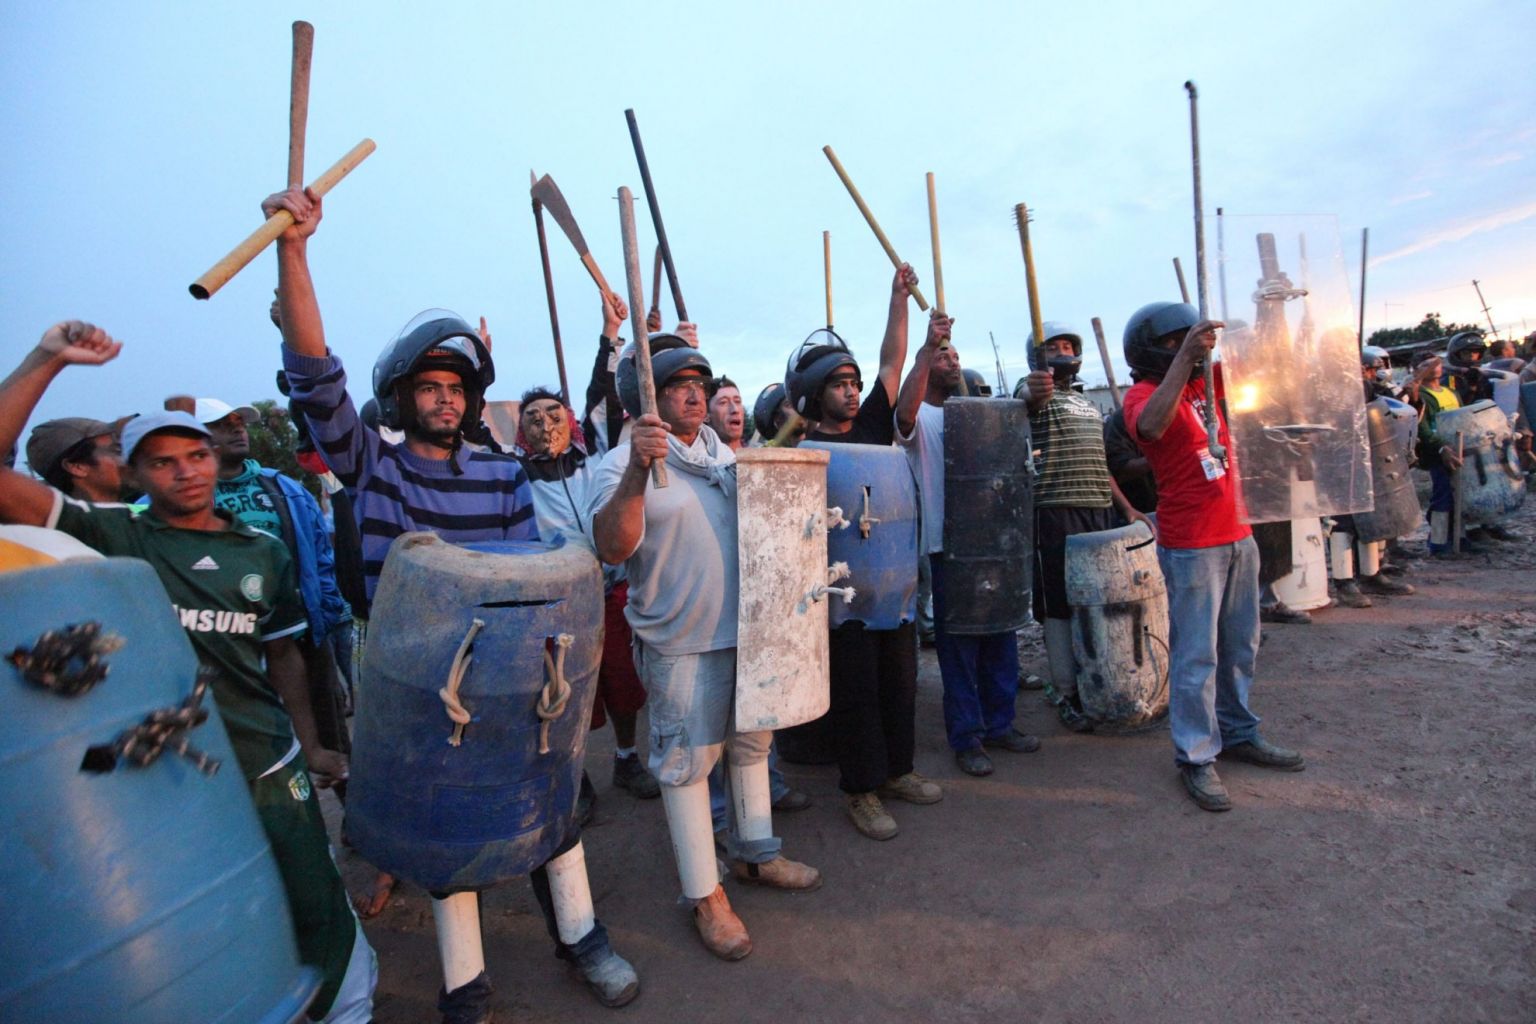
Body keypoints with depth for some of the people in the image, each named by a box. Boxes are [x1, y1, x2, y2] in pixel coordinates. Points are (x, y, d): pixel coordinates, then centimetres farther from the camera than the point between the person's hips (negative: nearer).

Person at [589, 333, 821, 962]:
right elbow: (613, 548, -27)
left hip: (748, 629, 7)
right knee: (687, 762, 5)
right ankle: (704, 894, 23)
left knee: (751, 743, 19)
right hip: (682, 643, -7)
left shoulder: (723, 454, 10)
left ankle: (754, 853, 40)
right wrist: (637, 469, -38)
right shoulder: (624, 464, -11)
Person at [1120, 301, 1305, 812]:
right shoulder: (1143, 393, -10)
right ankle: (1196, 758, 8)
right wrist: (1186, 356, -32)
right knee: (1197, 655, -2)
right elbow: (1151, 427, -33)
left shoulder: (1205, 383, 12)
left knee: (1239, 646, 17)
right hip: (1191, 545, -8)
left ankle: (1238, 733, 31)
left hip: (1238, 533, 8)